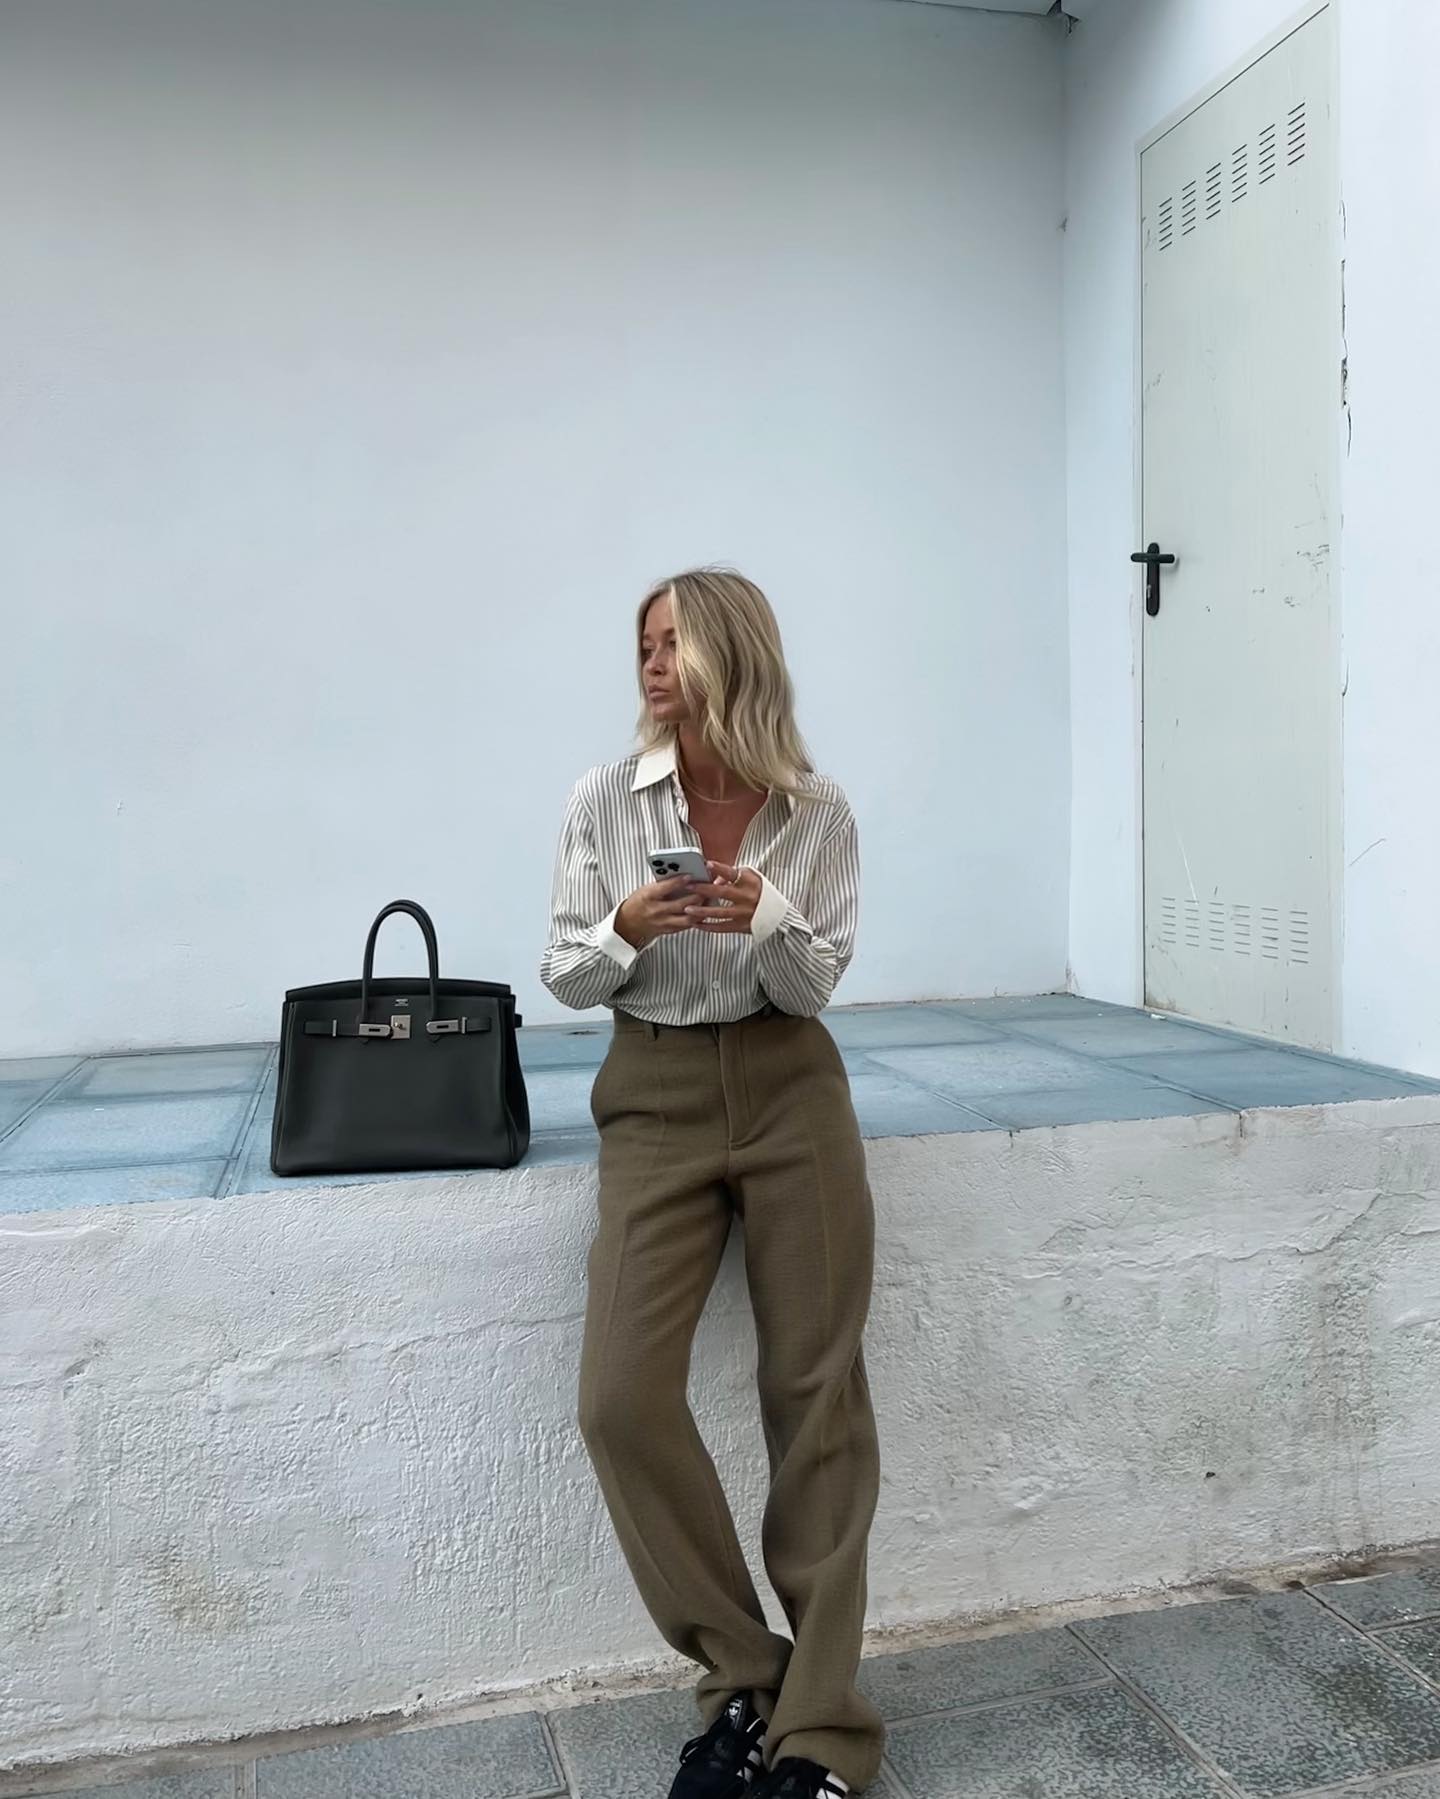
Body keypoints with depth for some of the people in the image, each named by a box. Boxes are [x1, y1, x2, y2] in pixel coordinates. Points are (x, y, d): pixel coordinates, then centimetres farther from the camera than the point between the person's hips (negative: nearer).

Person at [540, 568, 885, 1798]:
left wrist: (766, 918, -20)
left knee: (818, 1393, -1)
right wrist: (626, 931, -17)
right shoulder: (607, 800, -1)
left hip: (792, 1093, 0)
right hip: (658, 1099, 1)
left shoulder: (819, 814, -1)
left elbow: (813, 987, 1)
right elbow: (566, 977, 4)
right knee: (623, 1398, -10)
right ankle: (742, 1678, 11)